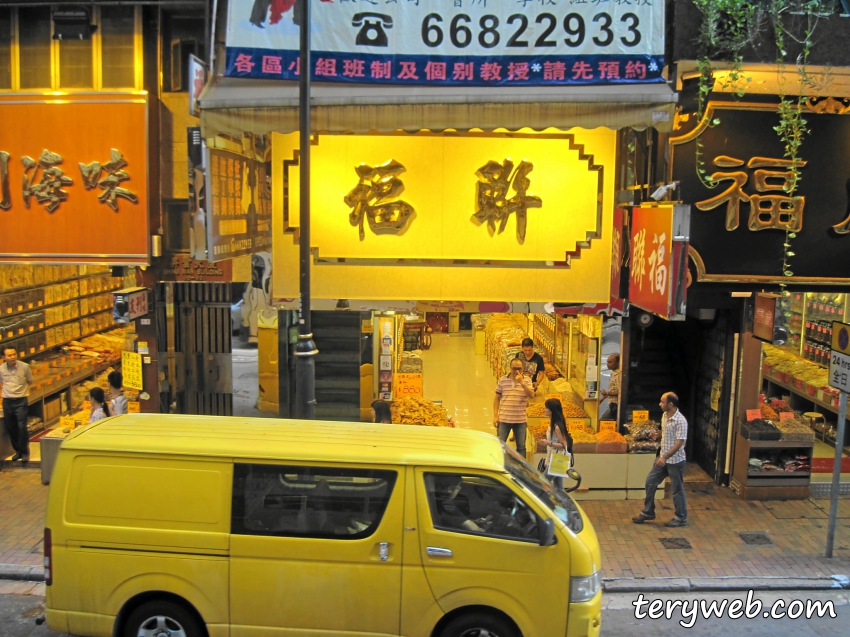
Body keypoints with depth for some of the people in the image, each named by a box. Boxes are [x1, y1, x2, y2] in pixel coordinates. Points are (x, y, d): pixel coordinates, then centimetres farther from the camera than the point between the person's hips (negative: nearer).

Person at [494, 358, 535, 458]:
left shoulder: (527, 380, -1)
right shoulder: (502, 380, 0)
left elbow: (531, 395, -14)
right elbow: (497, 398, 4)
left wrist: (522, 382, -22)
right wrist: (495, 416, -1)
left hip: (521, 420, 0)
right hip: (504, 419, 0)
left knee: (521, 447, 10)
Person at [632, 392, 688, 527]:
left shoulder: (680, 421, -22)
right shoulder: (664, 416, 4)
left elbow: (679, 442, -25)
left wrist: (665, 457, -30)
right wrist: (658, 435, 7)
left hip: (675, 460, -8)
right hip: (663, 458, 8)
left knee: (677, 490, 5)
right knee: (650, 482, 10)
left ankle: (681, 518, 20)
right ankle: (648, 512, 23)